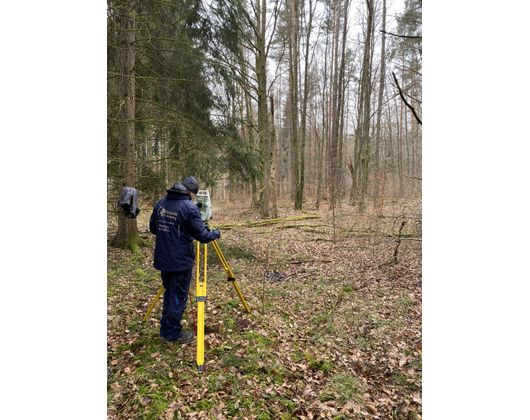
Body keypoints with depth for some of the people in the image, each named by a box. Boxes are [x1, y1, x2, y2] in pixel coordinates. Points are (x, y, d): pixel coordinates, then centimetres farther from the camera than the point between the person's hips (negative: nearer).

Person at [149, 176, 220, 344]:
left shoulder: (160, 204, 5)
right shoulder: (189, 207, -17)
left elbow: (153, 228, 14)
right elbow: (202, 235, -15)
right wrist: (216, 233, 3)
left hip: (163, 259, 7)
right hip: (180, 261, -7)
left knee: (168, 294, 20)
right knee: (178, 297, 6)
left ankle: (165, 330, 30)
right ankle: (174, 334, 18)